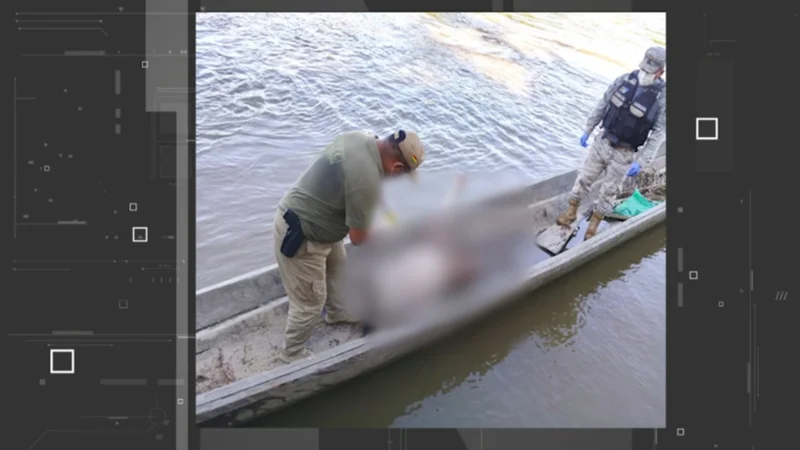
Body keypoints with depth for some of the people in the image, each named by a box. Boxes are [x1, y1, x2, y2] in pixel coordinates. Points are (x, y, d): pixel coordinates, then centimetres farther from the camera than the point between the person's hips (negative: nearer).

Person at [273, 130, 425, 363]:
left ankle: (337, 312, 56)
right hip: (300, 236, -10)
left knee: (337, 269, 30)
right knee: (310, 302, 9)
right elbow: (358, 238, -21)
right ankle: (293, 353, 32)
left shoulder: (360, 138, -6)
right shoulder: (366, 181, -33)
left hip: (308, 219, 10)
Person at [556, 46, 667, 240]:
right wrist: (587, 130, 8)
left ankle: (593, 224, 32)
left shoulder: (662, 96, -19)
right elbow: (602, 105, 3)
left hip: (624, 154, -3)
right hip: (603, 143, 3)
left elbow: (658, 133, -15)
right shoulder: (625, 80, -9)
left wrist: (640, 161, -19)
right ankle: (571, 212, 34)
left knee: (608, 191, 11)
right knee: (584, 178, 12)